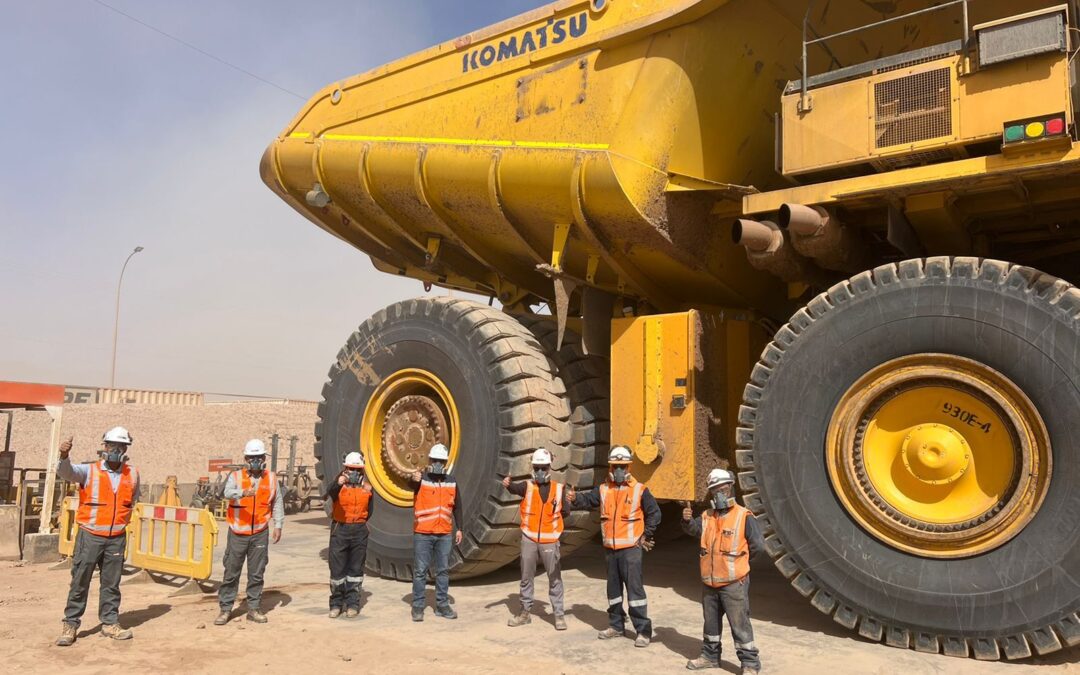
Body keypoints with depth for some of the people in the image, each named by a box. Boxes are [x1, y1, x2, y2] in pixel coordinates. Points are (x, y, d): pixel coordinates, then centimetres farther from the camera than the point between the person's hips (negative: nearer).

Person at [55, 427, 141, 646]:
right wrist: (64, 456, -46)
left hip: (116, 538, 3)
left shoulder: (132, 474, 4)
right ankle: (70, 624, 15)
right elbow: (66, 472, -27)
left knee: (111, 584, 10)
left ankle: (110, 622, 20)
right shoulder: (89, 471, -6)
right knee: (79, 582, 4)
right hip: (90, 536, -3)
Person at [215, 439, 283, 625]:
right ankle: (225, 608, 17)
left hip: (260, 534, 2)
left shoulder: (271, 478, 5)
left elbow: (277, 503, 10)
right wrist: (243, 493, -42)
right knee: (231, 572, 5)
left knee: (256, 573, 9)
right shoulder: (236, 476, -2)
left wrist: (278, 526, 5)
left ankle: (254, 608, 20)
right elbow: (228, 493, -22)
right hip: (238, 533, -2)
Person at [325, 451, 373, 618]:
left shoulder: (367, 488, 3)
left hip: (359, 531, 2)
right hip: (339, 529, -2)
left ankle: (352, 603, 17)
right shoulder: (339, 485, -5)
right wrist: (338, 484, -49)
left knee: (355, 568, 7)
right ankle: (336, 603, 16)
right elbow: (331, 495, -30)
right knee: (337, 568, 2)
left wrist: (360, 523, 5)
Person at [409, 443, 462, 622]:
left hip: (444, 534, 4)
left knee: (443, 570, 11)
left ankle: (442, 605, 21)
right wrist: (414, 480, -54)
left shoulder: (451, 481, 6)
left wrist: (459, 528, 9)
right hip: (422, 534, -4)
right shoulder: (421, 479, -7)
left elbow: (457, 506, 13)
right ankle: (418, 607, 11)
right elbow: (412, 486, -31)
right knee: (420, 571, 2)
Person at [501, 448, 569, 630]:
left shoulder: (558, 489, 1)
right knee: (526, 577, 11)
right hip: (529, 539, 1)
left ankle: (559, 615, 13)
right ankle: (525, 612, 24)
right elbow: (515, 488, -25)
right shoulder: (527, 486, -3)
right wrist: (507, 484, -45)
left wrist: (552, 517, -5)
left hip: (550, 540, 0)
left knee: (555, 578, 3)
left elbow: (566, 512, 10)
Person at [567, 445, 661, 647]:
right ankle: (616, 625, 31)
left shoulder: (639, 490, -5)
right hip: (611, 549, 5)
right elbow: (587, 500, -7)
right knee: (613, 588, 16)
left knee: (634, 588, -7)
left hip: (631, 549, -5)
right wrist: (575, 498, -28)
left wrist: (646, 536, -1)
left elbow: (654, 513, 1)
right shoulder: (603, 490, 5)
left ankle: (643, 630, 1)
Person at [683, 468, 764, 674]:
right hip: (709, 582, 6)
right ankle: (710, 655, 35)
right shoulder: (707, 516, 8)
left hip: (734, 582, -6)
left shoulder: (744, 517, -10)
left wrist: (738, 559, 2)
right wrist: (687, 520, -27)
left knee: (740, 624, -1)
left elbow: (758, 545, -10)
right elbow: (694, 529, -5)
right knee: (711, 621, 19)